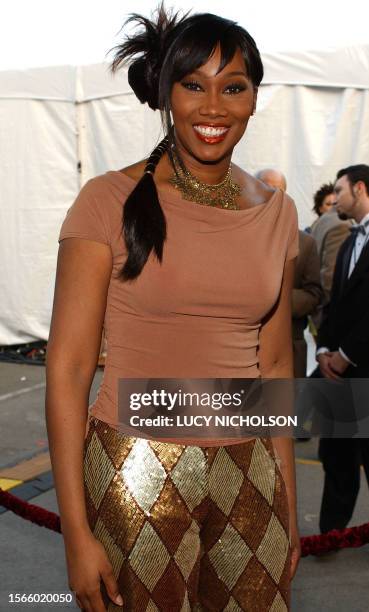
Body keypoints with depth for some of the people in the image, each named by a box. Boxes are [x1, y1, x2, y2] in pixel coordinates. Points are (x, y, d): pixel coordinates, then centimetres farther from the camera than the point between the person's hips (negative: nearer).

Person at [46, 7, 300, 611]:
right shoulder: (110, 201, -9)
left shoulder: (276, 212, 4)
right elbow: (67, 366, -11)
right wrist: (77, 532, -13)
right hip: (137, 478, -4)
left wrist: (288, 505, 11)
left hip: (249, 479, 4)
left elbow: (274, 366, 10)